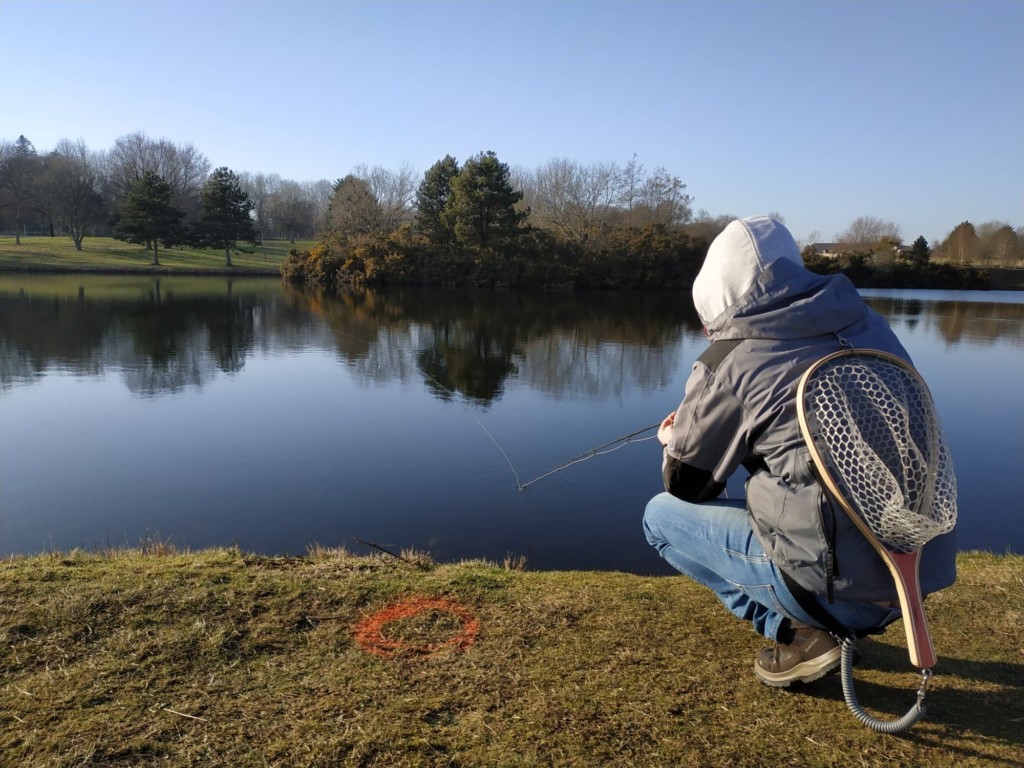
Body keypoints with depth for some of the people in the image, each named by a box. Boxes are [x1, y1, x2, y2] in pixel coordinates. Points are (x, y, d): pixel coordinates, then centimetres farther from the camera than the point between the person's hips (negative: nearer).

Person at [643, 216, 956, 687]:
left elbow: (685, 484, 1)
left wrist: (675, 441, 23)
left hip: (841, 588, -7)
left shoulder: (728, 364, -11)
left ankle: (794, 632, 2)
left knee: (661, 515, 8)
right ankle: (831, 624, 20)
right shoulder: (868, 325, 6)